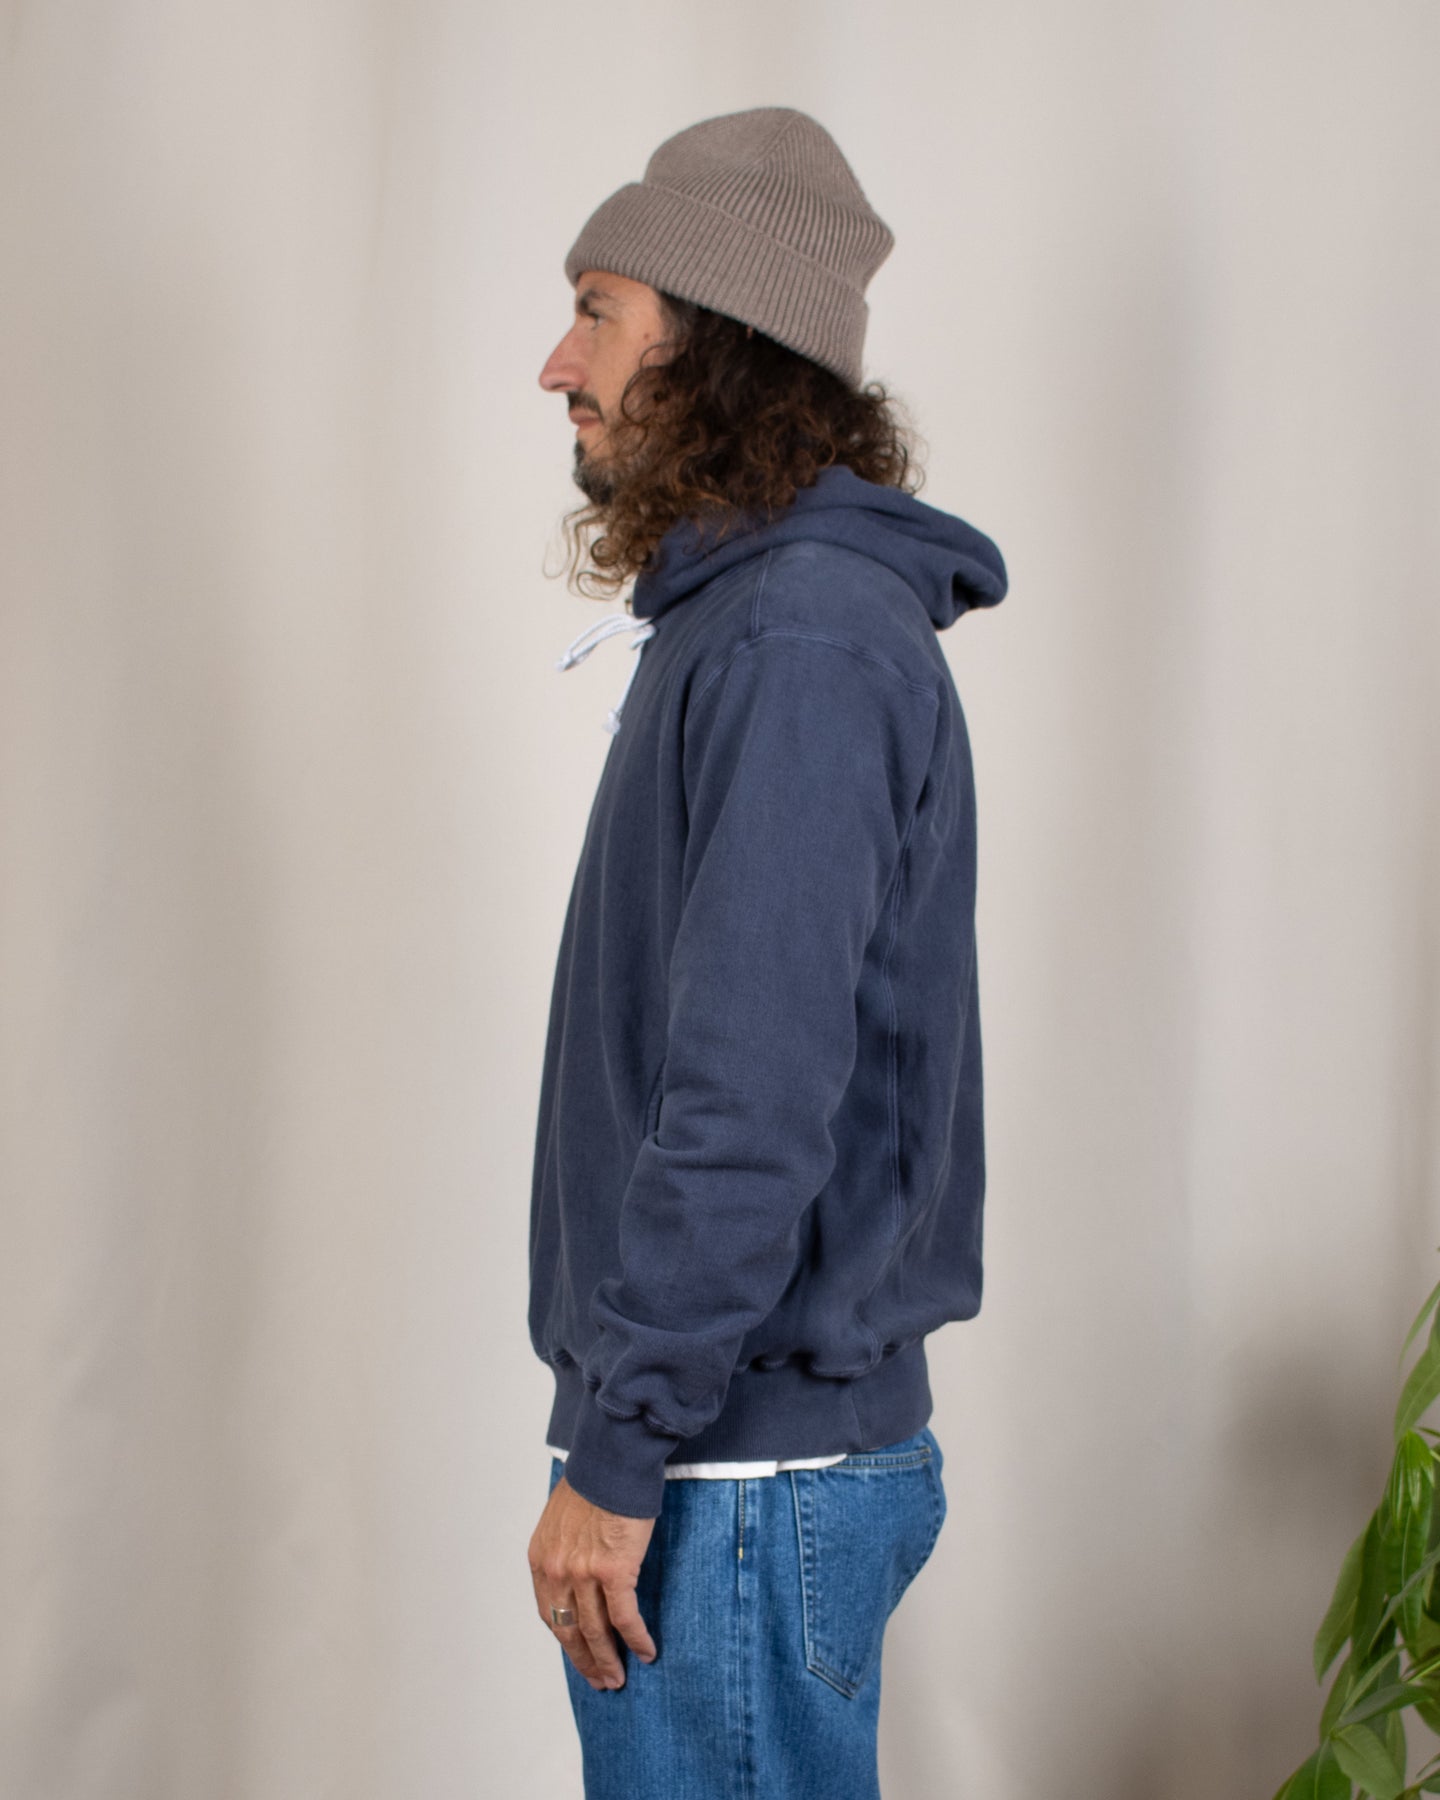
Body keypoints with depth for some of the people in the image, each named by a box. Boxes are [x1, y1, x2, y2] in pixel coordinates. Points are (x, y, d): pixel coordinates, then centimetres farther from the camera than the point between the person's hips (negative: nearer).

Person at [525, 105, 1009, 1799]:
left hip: (741, 1476, -10)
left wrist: (615, 1462, -20)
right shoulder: (739, 620, 15)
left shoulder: (801, 650, -17)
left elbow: (752, 1102, -23)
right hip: (751, 1454, 10)